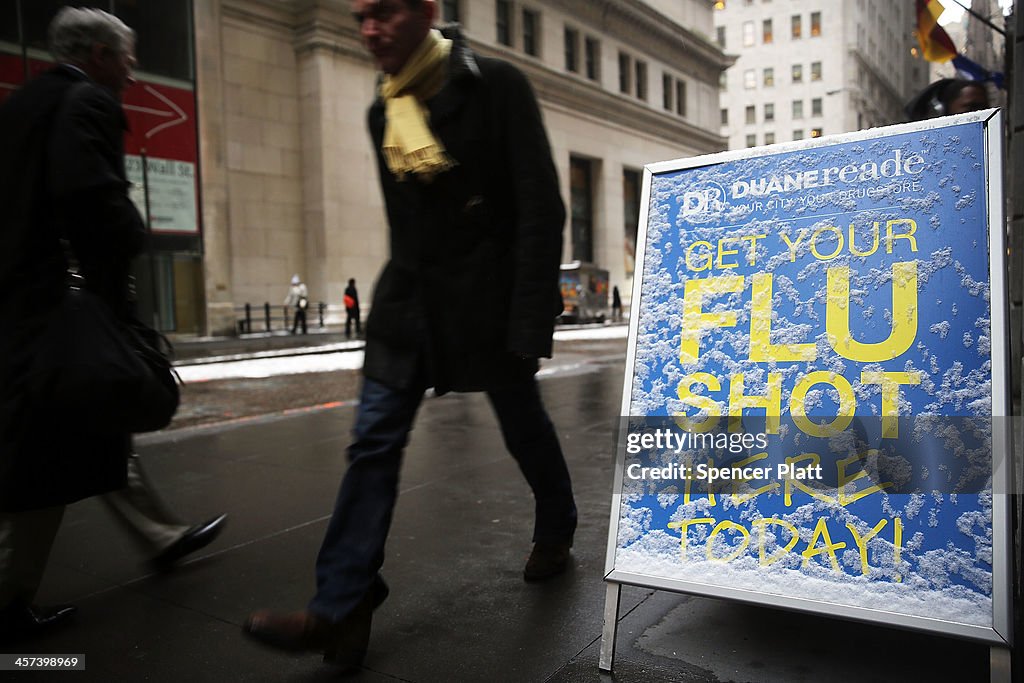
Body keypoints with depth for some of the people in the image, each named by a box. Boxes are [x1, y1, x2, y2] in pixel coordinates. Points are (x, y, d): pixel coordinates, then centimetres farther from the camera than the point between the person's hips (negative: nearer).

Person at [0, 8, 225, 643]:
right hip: (61, 298, -10)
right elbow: (90, 194, -23)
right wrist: (116, 280, -14)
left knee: (97, 426, 17)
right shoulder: (90, 102, -9)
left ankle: (163, 534, 31)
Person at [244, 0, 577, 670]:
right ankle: (341, 609, 4)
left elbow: (541, 207, -13)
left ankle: (556, 533, 40)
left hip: (487, 292, -5)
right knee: (374, 442, -2)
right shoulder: (384, 112, 10)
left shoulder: (495, 84, -9)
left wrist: (529, 320, -18)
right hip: (410, 297, 6)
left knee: (523, 425, 12)